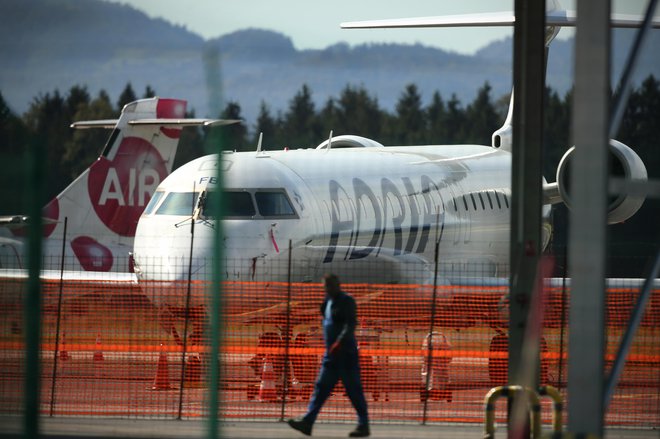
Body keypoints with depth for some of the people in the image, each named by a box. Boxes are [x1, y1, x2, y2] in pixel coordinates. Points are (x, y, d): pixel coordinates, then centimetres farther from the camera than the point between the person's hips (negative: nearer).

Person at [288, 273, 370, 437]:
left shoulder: (346, 301, -10)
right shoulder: (328, 302, 15)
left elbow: (350, 324, -23)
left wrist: (339, 342, -32)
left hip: (346, 354, -8)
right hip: (331, 355, 8)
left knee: (354, 390, -4)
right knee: (321, 387, 1)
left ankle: (364, 425, 2)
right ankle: (307, 422, -4)